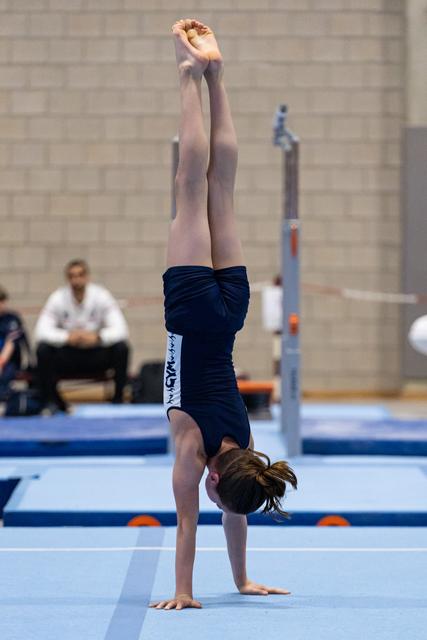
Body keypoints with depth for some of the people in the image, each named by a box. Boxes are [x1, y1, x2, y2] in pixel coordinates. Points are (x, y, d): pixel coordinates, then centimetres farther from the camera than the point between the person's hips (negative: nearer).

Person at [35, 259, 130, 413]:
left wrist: (97, 336, -40)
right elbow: (41, 331, -21)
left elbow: (120, 329, -21)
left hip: (96, 356, 0)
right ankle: (51, 402, -14)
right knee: (43, 349, -27)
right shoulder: (58, 298, -11)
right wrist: (67, 336, -39)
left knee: (121, 348, -28)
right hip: (67, 356, 0)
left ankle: (118, 400, -16)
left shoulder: (101, 296, -12)